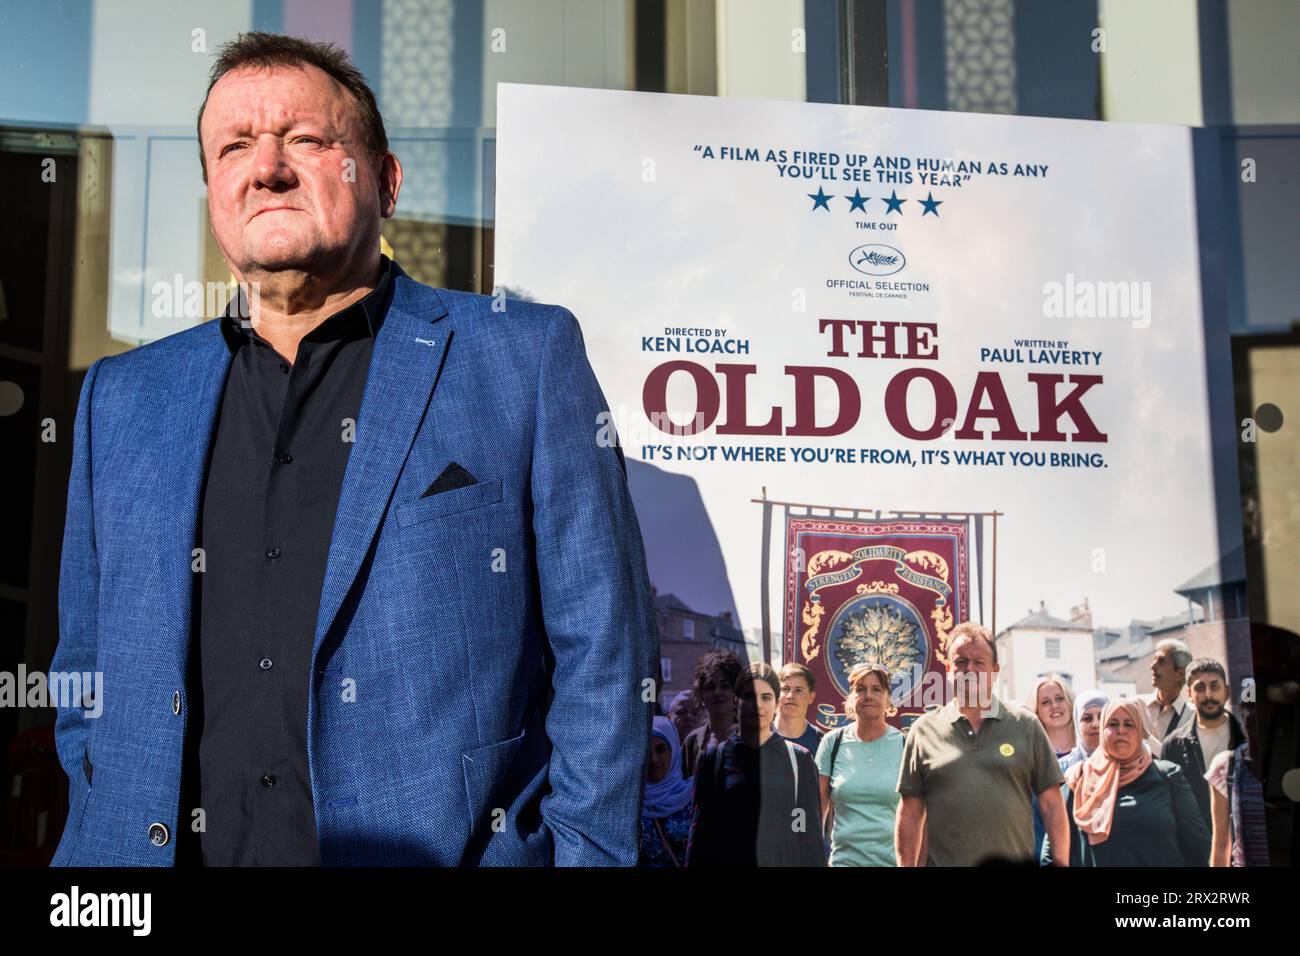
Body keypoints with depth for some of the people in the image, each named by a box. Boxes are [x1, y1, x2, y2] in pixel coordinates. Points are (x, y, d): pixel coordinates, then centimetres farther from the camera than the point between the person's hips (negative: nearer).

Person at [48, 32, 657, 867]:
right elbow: (87, 680, 13)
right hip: (158, 847, 4)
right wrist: (100, 842, 4)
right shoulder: (123, 398, 8)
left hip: (444, 846, -3)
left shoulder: (528, 359, -3)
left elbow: (602, 657, -5)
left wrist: (584, 851, -11)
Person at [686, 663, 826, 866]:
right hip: (728, 859, 0)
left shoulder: (799, 759, 5)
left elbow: (810, 831, 5)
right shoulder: (715, 757, 4)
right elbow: (701, 828, 4)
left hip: (783, 858, 0)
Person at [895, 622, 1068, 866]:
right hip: (944, 861, 0)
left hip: (1014, 863, 0)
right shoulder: (924, 730, 6)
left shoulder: (1026, 726, 7)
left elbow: (1051, 804, 6)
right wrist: (906, 866, 1)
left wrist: (1061, 862, -2)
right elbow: (910, 814, 7)